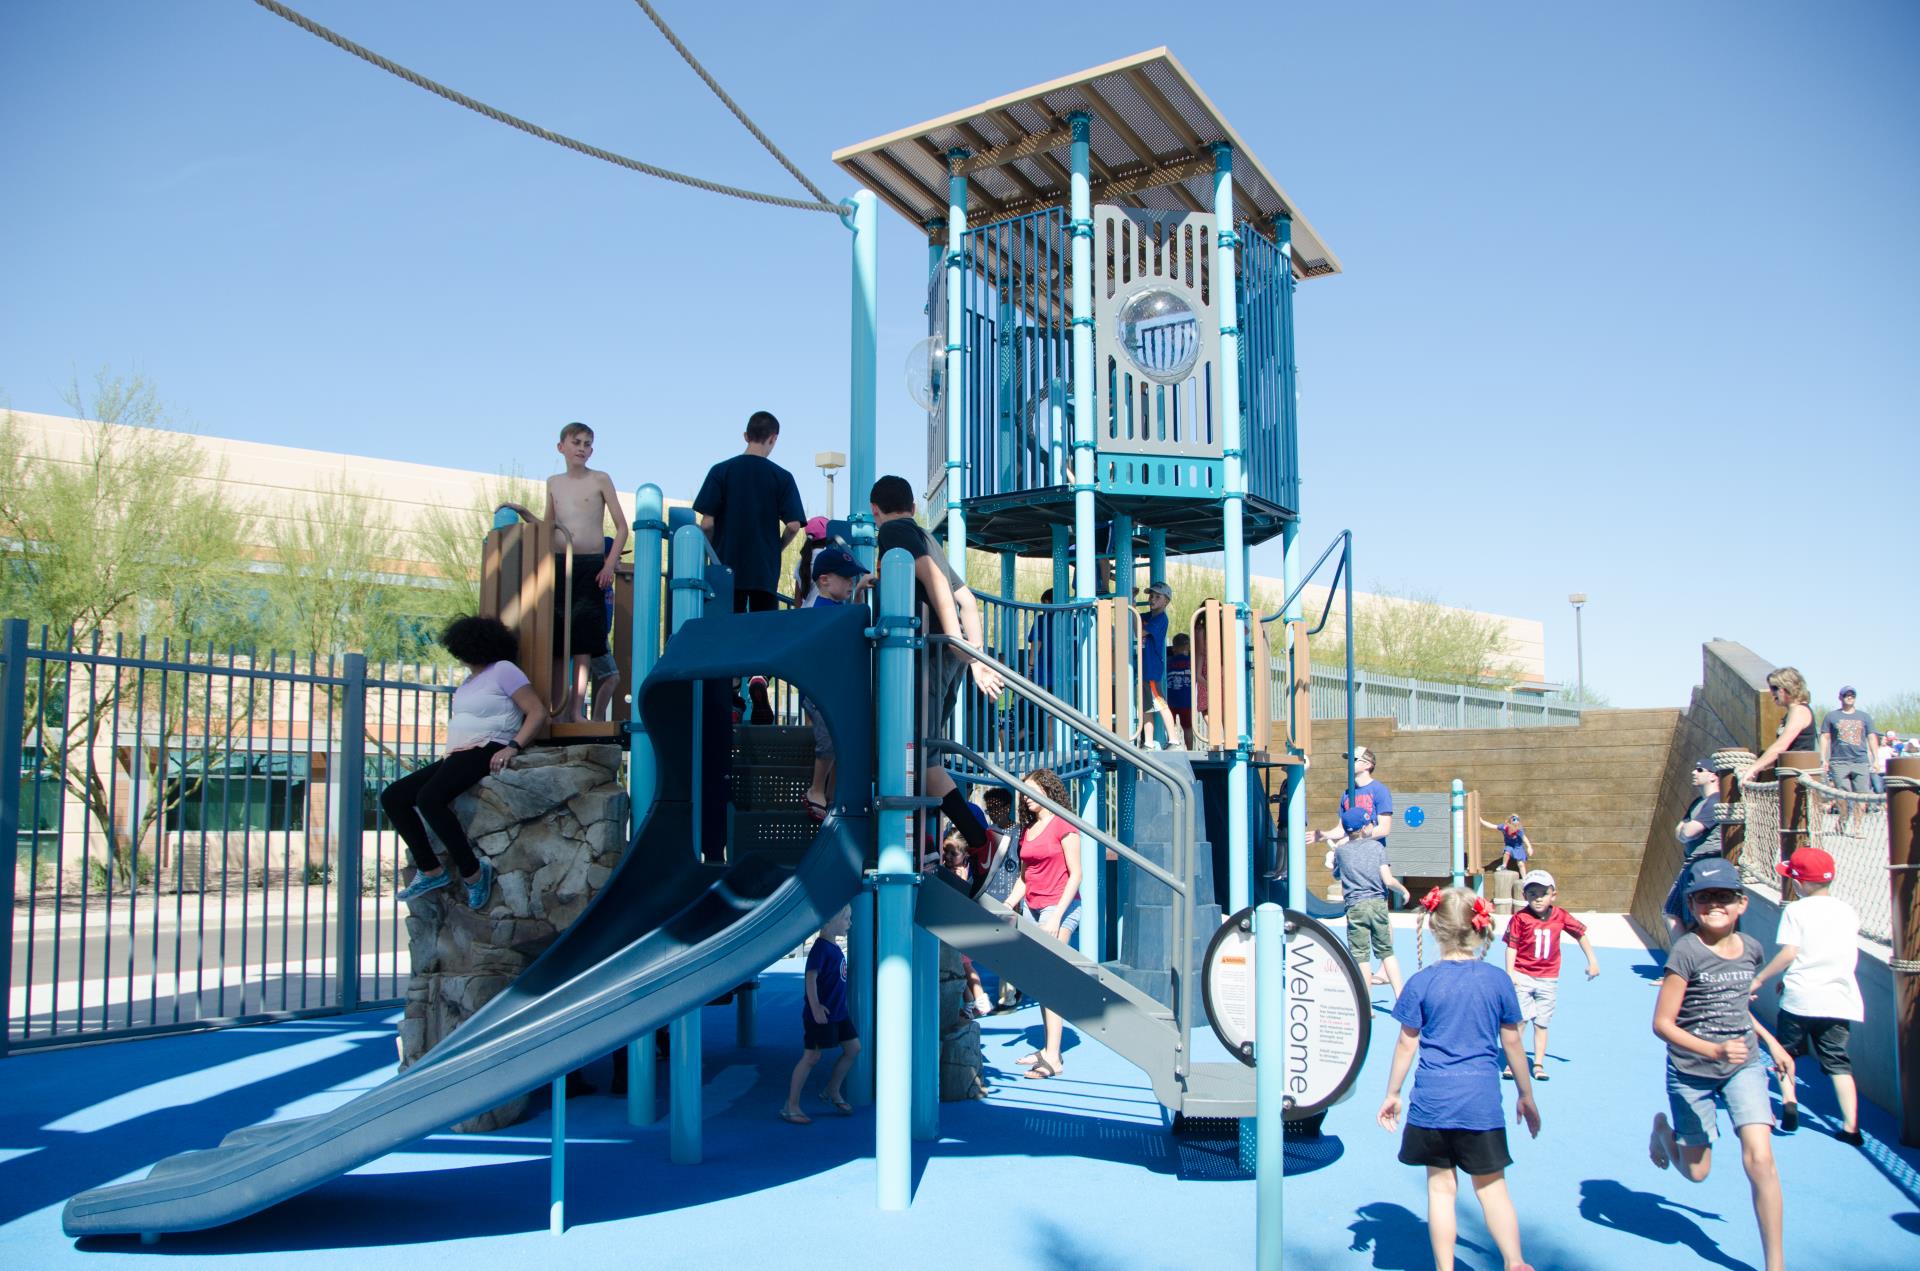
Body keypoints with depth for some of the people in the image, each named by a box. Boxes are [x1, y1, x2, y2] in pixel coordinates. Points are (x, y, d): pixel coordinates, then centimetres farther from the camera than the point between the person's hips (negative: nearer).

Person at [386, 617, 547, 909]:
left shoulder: (503, 670, -2)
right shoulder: (469, 681, 24)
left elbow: (538, 712, -11)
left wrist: (513, 747, -23)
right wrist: (449, 752, 11)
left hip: (486, 751, -10)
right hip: (458, 755, 10)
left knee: (429, 797, -33)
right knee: (392, 797, -1)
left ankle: (473, 873, -27)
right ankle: (429, 870, -3)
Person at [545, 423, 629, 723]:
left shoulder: (600, 480, 3)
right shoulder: (553, 483, 14)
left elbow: (621, 527, 0)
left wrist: (610, 564, -8)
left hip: (591, 565, -3)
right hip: (558, 564, 4)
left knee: (582, 640, -6)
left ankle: (577, 709, -4)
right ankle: (560, 709, 4)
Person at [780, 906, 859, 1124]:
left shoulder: (835, 948, 11)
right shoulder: (820, 947, -17)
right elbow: (811, 977, -26)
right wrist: (815, 1006, -34)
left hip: (838, 1011, 9)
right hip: (820, 1014, -9)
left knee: (853, 1048, 11)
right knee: (811, 1057, -4)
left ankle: (832, 1092, 27)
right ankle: (790, 1107, 5)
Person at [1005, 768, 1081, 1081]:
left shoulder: (1062, 825, -6)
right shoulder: (1027, 830, 15)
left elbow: (1075, 874, -9)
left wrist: (1057, 914, -16)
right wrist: (1008, 904, 5)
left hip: (1059, 907, -7)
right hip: (1033, 908, 7)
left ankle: (1052, 1059, -12)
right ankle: (1047, 1050, 10)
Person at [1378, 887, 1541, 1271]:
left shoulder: (1421, 982, -7)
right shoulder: (1497, 980, -2)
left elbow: (1407, 1043, -2)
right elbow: (1512, 1042, 5)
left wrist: (1392, 1094, 10)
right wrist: (1526, 1095, 17)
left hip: (1432, 1100, -1)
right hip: (1482, 1100, 1)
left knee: (1441, 1187, 9)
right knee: (1491, 1186, 12)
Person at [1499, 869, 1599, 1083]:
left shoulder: (1561, 916, -3)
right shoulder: (1520, 918, -11)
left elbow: (1581, 933, 11)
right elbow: (1511, 946, -9)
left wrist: (1592, 961, 12)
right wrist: (1510, 972, -17)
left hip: (1548, 979, 3)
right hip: (1523, 976, -3)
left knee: (1542, 1023, 8)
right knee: (1519, 1020, -5)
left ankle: (1539, 1064, 17)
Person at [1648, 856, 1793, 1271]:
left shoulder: (1751, 948, 0)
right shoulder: (1686, 951, -19)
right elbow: (1662, 1023, -18)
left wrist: (1771, 1042, 15)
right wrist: (1714, 1050, -29)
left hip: (1744, 1066, 3)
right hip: (1691, 1072, -3)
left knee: (1760, 1158, -13)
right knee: (1696, 1171, 10)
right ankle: (1663, 1129, 44)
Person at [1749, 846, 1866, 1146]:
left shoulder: (1796, 910, -6)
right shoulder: (1848, 912, 9)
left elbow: (1789, 953, -13)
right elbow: (1849, 956, 16)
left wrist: (1759, 979, -3)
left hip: (1800, 998, -3)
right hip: (1838, 1000, 4)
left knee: (1784, 1050, 16)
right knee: (1838, 1061, 8)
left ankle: (1789, 1105, 2)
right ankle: (1851, 1126, 0)